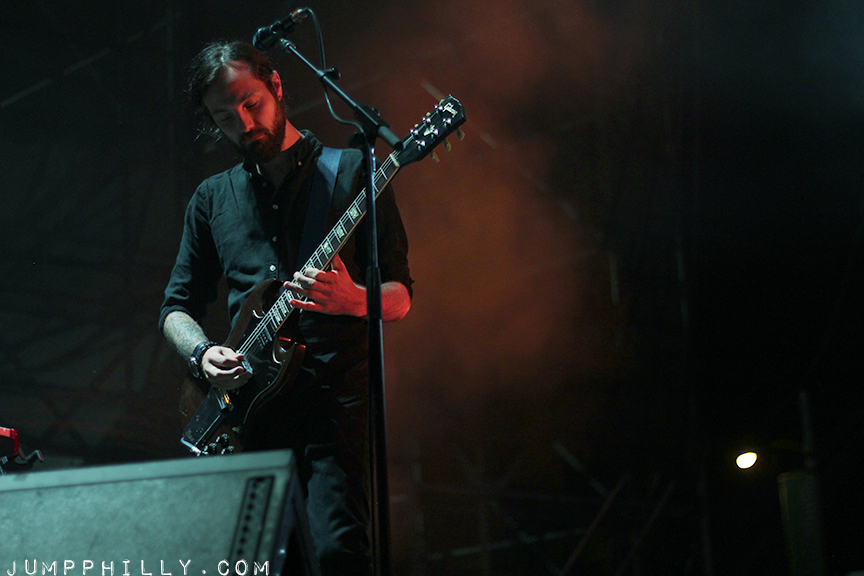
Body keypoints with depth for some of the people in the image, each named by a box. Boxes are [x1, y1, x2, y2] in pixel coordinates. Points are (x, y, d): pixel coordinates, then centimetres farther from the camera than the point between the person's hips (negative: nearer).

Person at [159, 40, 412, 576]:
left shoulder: (351, 171, 7)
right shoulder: (212, 199, 18)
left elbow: (400, 296, 4)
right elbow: (177, 307, 20)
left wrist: (353, 300, -18)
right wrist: (203, 353, -2)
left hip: (333, 395, -4)